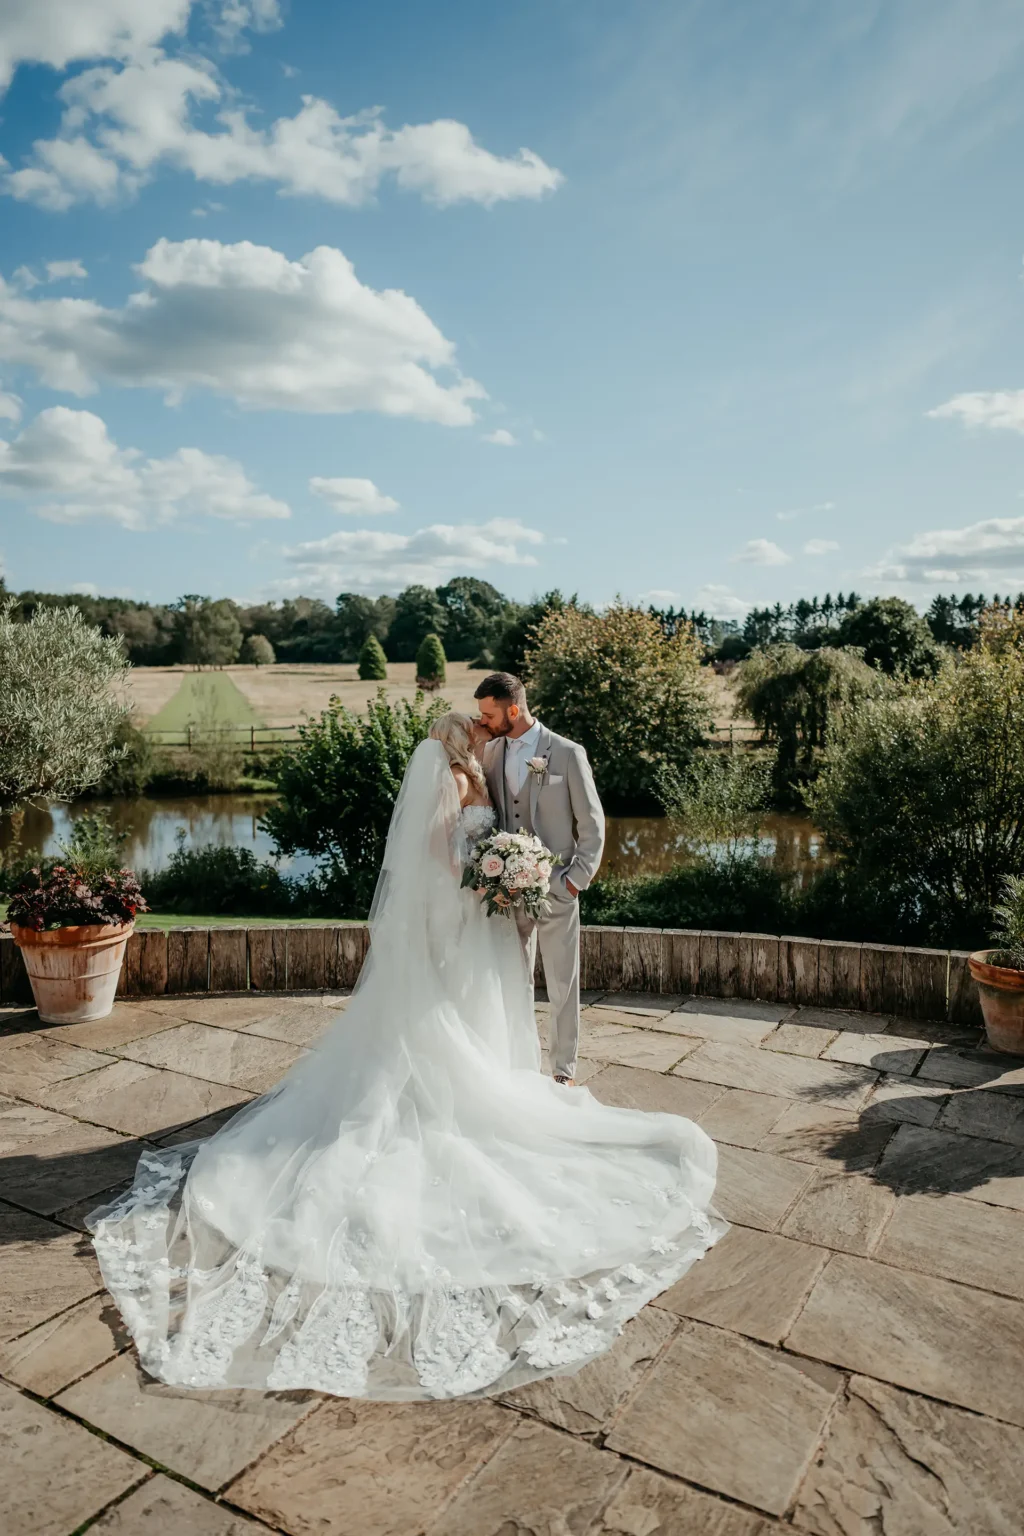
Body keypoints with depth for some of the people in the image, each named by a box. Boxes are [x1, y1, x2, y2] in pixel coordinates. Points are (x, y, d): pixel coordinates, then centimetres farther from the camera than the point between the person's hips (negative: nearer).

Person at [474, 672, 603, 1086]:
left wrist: (577, 880, -10)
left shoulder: (567, 753, -7)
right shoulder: (490, 753, 5)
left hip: (555, 891, -4)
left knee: (563, 986, 6)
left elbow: (592, 823, -4)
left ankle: (563, 1070, 21)